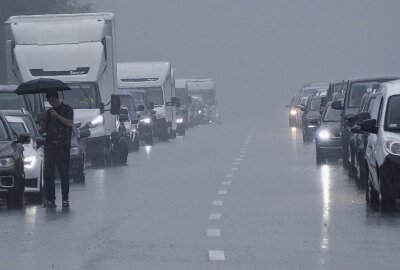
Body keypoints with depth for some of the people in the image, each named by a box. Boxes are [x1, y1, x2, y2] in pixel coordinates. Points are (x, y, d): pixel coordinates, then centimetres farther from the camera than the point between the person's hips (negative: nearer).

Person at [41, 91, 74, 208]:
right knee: (48, 173, -2)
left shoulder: (67, 109, 6)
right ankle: (50, 199, -1)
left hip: (63, 146, -5)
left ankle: (65, 199, -3)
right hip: (49, 145, 5)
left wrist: (57, 116, -11)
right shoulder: (49, 112, 21)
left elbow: (70, 123, -10)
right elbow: (44, 130, 21)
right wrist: (43, 119, 3)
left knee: (64, 173, -6)